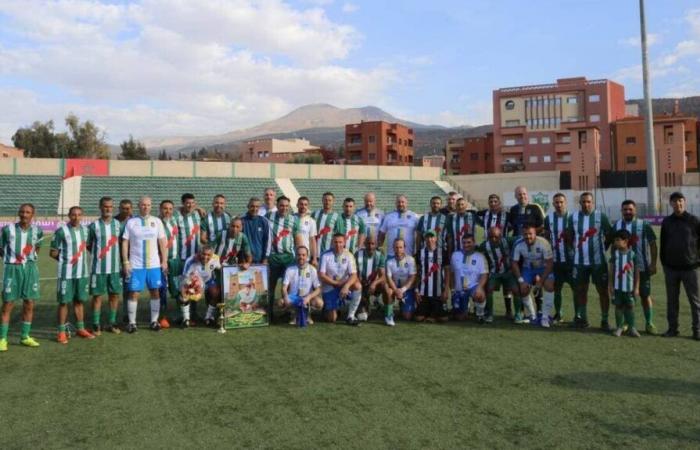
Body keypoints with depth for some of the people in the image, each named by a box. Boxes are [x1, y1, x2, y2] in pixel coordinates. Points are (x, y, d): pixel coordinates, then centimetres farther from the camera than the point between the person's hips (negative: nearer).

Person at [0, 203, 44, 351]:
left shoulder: (37, 231, 2)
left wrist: (31, 257, 9)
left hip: (30, 268, 3)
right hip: (12, 268, -3)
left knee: (29, 305, 7)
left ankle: (25, 337, 19)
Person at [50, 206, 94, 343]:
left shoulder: (85, 229, 7)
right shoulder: (61, 231, -10)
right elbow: (53, 252, -6)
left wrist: (81, 259, 8)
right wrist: (66, 260, 0)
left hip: (82, 272, 5)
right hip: (66, 273, -5)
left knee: (79, 301, 13)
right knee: (64, 302, 1)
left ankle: (81, 329, 23)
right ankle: (61, 332, 9)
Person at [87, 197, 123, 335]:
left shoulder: (117, 224, 5)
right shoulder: (94, 226, -4)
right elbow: (88, 245, 4)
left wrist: (120, 259, 5)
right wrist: (98, 254, -1)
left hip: (115, 267, 3)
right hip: (99, 268, -3)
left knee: (115, 295, 7)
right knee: (97, 296, 2)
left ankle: (112, 323, 19)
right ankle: (96, 325, 11)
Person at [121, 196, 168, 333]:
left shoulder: (157, 221, 6)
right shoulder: (131, 222, 2)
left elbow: (162, 242, 6)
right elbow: (125, 243, 2)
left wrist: (164, 261, 2)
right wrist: (125, 262, -4)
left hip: (154, 264, 2)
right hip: (136, 265, -2)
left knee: (155, 292, 5)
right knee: (134, 293, 0)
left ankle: (154, 321, 15)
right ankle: (132, 322, 11)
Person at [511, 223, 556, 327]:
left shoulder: (543, 243, -27)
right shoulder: (518, 245, -19)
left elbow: (550, 263, -21)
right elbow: (514, 263, -9)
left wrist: (541, 280, -23)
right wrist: (521, 280, -16)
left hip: (544, 268, -2)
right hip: (528, 268, 2)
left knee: (549, 286, -25)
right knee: (523, 290, -11)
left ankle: (545, 317, -15)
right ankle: (532, 316, 13)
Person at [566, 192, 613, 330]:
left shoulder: (601, 217, -5)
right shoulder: (573, 217, 2)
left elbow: (609, 235, 3)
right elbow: (569, 236, 12)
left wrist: (602, 247, 4)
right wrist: (576, 247, 5)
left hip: (598, 261, -2)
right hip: (580, 261, 2)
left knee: (603, 290, 2)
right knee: (581, 290, 11)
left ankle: (604, 320, 11)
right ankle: (582, 317, 23)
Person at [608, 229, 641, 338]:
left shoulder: (633, 254, -5)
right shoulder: (615, 254, -1)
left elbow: (637, 272, -1)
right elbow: (611, 270, 2)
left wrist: (636, 287, -2)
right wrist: (611, 285, -1)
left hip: (629, 287, -1)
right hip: (617, 286, 1)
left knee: (630, 306, 5)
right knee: (618, 306, 7)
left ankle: (631, 328, 13)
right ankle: (619, 327, 16)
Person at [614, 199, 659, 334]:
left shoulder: (644, 225, -3)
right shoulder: (617, 226, 6)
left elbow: (653, 245, -2)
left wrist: (653, 264, -8)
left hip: (642, 267, -2)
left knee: (645, 296, 3)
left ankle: (649, 323, 14)